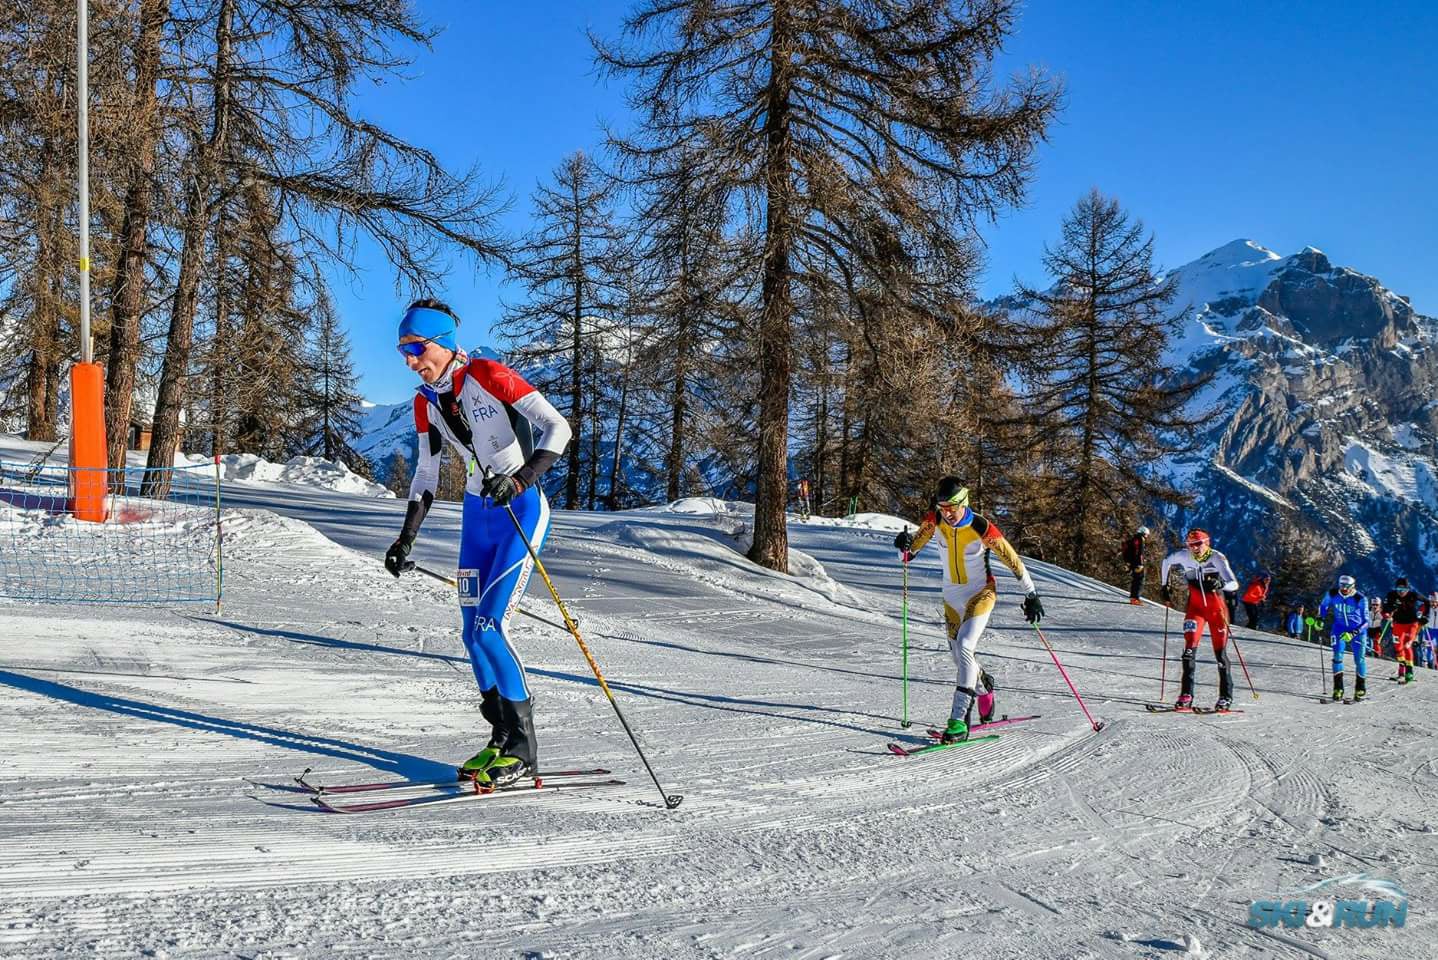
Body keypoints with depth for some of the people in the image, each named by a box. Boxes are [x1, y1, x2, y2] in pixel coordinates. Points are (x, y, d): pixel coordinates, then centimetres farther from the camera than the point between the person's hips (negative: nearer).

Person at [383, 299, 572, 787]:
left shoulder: (487, 375, -16)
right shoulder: (426, 401, 5)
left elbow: (557, 427, -21)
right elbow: (426, 473, 15)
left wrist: (520, 479, -33)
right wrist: (406, 537, 10)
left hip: (522, 510, -7)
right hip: (477, 513, 7)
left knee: (489, 627, -15)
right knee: (473, 632, 5)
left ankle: (522, 751, -3)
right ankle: (503, 739, 18)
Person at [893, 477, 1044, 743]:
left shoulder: (983, 529, -22)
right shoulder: (934, 519, -11)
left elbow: (1012, 560, -12)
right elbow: (916, 545, 2)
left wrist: (1031, 595, -7)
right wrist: (906, 545, -24)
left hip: (981, 592, -5)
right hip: (952, 595, 5)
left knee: (964, 647, -25)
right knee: (959, 656, 14)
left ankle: (959, 719, -25)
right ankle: (983, 686, 49)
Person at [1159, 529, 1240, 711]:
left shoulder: (1217, 558, -17)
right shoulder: (1183, 556, -9)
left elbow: (1234, 584, -22)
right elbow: (1166, 562, 14)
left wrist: (1220, 584, -42)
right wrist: (1165, 586, 14)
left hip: (1217, 608, -2)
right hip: (1195, 608, 2)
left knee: (1220, 652, 1)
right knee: (1190, 648, -14)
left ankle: (1226, 696, 14)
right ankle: (1186, 695, -14)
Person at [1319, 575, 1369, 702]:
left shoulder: (1360, 599, -18)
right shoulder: (1332, 594, -10)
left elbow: (1365, 620, -13)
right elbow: (1323, 606, 12)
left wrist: (1354, 633, -24)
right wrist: (1320, 618, -3)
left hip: (1357, 630, -2)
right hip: (1339, 628, 2)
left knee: (1359, 659, -1)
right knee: (1338, 656, -11)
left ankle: (1360, 689, 17)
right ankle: (1338, 688, -5)